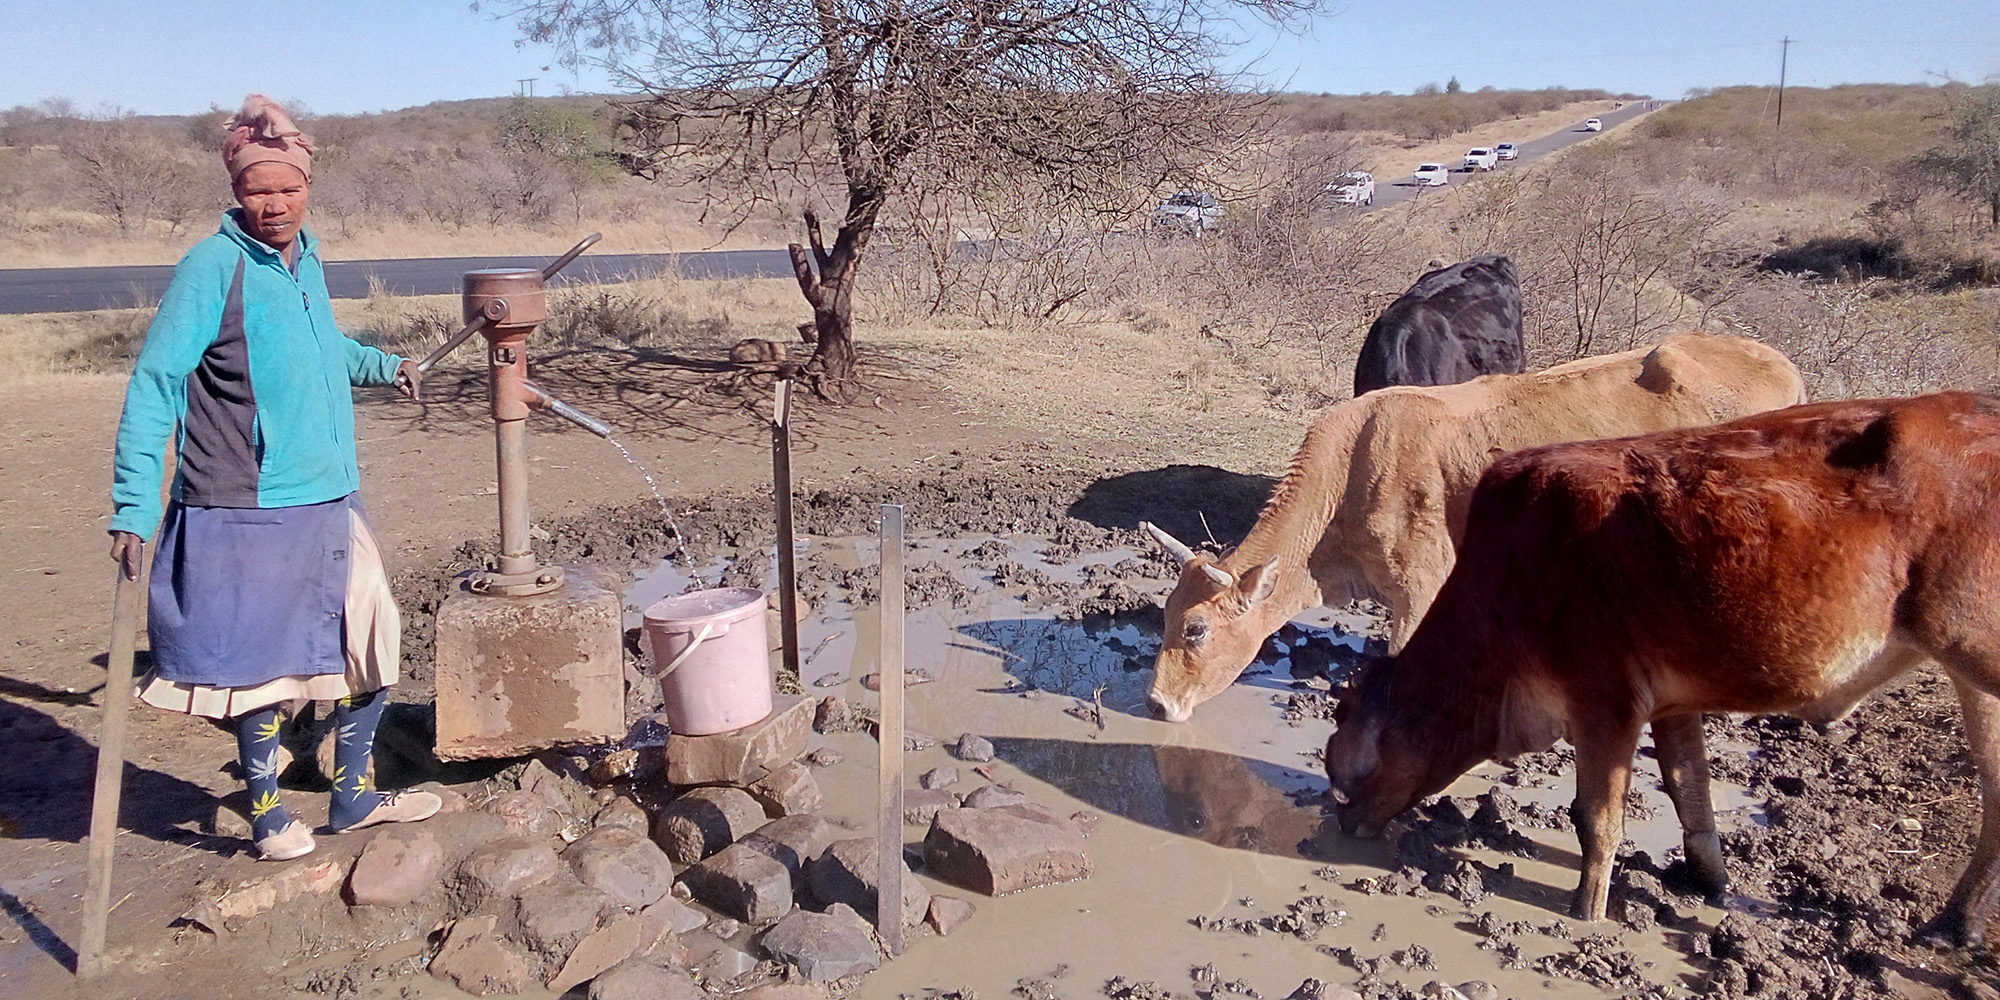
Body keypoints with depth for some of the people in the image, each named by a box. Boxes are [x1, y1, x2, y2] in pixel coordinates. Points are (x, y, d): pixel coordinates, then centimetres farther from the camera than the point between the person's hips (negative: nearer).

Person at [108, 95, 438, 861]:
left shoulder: (306, 261, 8)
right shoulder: (211, 267, -12)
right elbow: (154, 385, -15)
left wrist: (382, 365, 17)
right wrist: (133, 508, -21)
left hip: (331, 504, 7)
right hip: (248, 515, -7)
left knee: (369, 647, 12)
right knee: (262, 664, 5)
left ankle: (352, 796, 29)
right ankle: (267, 813, 25)